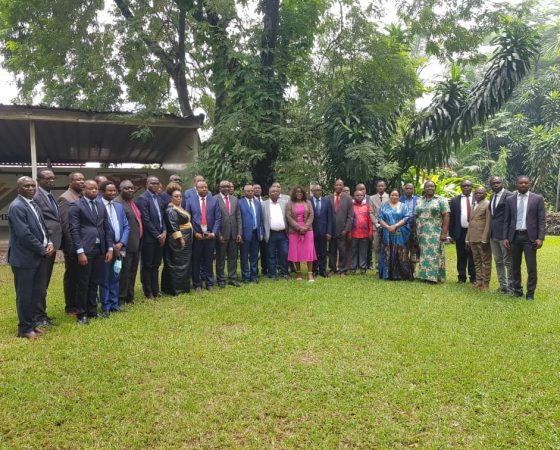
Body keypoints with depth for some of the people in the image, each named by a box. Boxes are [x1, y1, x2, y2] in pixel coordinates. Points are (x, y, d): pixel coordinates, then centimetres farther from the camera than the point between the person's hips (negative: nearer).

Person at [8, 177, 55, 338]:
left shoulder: (33, 204, 12)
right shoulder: (17, 206, -16)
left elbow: (42, 226, 17)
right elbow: (24, 234, -22)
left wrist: (49, 243, -1)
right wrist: (42, 250, -13)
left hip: (36, 256, 9)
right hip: (24, 257, -9)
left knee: (35, 293, 15)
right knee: (24, 294, 2)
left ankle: (31, 324, 27)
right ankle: (25, 328, 15)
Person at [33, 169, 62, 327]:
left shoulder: (51, 197, 16)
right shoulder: (36, 197, -13)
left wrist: (54, 244, 13)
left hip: (52, 245, 9)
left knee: (44, 283, 16)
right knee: (40, 284, -1)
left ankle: (41, 314, 26)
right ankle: (39, 316, 8)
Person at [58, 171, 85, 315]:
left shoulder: (83, 197, 10)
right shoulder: (65, 198, -12)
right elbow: (65, 224, -17)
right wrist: (72, 246, -19)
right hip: (73, 245, -7)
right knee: (71, 275, 5)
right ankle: (71, 307, 17)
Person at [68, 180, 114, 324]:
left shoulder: (101, 207, 15)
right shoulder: (76, 206, -3)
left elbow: (107, 228, 14)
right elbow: (74, 230, -9)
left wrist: (109, 248, 6)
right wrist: (80, 251, -16)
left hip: (100, 249, 5)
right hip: (85, 249, -5)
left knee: (95, 282, 12)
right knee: (83, 283, 2)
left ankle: (92, 310, 23)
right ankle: (81, 313, 12)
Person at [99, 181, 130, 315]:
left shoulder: (119, 206, 12)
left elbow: (126, 226, 10)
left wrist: (121, 243, -4)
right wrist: (111, 246, -11)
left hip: (119, 247, 6)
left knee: (116, 277, 13)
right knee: (105, 279, 4)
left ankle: (114, 304, 23)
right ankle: (105, 307, 13)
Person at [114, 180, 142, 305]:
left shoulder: (134, 202, 16)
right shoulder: (117, 203, -12)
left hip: (136, 244, 9)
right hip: (126, 244, -9)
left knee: (132, 272, 15)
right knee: (124, 272, -2)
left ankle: (130, 297, 26)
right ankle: (121, 299, 8)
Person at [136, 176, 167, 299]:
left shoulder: (159, 198, 11)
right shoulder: (142, 198, -10)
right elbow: (146, 220, -15)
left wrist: (164, 232, -3)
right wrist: (157, 235, -13)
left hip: (160, 236, 6)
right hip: (149, 238, -6)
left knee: (156, 265, 13)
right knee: (147, 266, 6)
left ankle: (155, 290, 22)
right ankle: (148, 292, 15)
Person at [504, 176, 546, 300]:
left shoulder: (537, 199, 1)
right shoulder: (510, 200, 7)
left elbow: (542, 220, -2)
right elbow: (507, 220, 9)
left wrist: (540, 238, -10)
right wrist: (506, 237, 3)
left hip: (530, 236, -2)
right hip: (514, 236, 3)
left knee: (531, 267, -1)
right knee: (515, 266, 10)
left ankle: (530, 293, 8)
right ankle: (517, 290, 22)